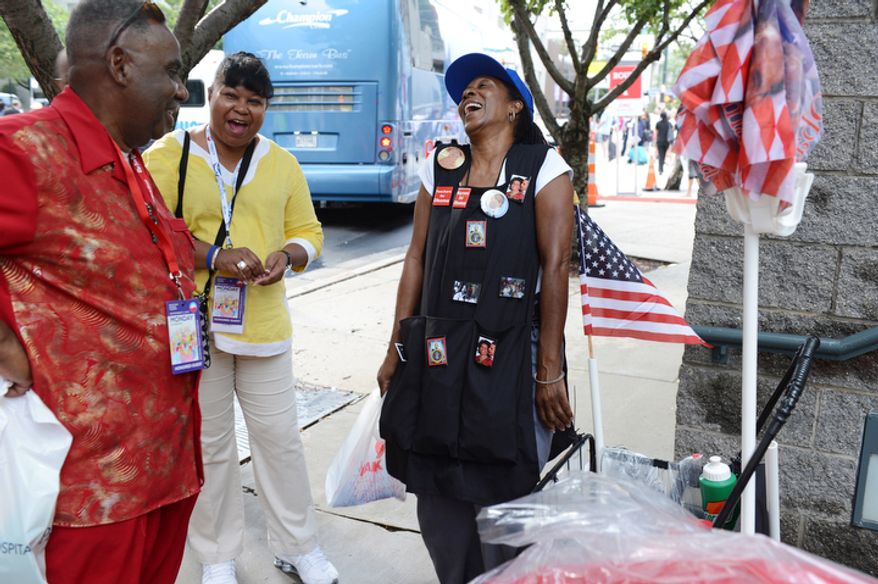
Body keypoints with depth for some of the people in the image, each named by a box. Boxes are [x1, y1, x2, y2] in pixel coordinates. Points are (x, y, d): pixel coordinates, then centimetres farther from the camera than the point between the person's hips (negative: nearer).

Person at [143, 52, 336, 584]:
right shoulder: (167, 156, -3)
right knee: (210, 444, 10)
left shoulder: (282, 164, 8)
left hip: (264, 325, 3)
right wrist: (213, 257, -19)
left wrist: (286, 255, -10)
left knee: (280, 437, 10)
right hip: (193, 325, -2)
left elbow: (307, 231, 13)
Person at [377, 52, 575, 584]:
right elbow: (416, 260, 10)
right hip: (436, 356, 4)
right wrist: (397, 351, 8)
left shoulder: (545, 168, -2)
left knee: (502, 501, 4)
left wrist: (549, 372, -13)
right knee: (437, 497, 11)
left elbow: (555, 267, -8)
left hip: (511, 358, -4)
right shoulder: (439, 169, 11)